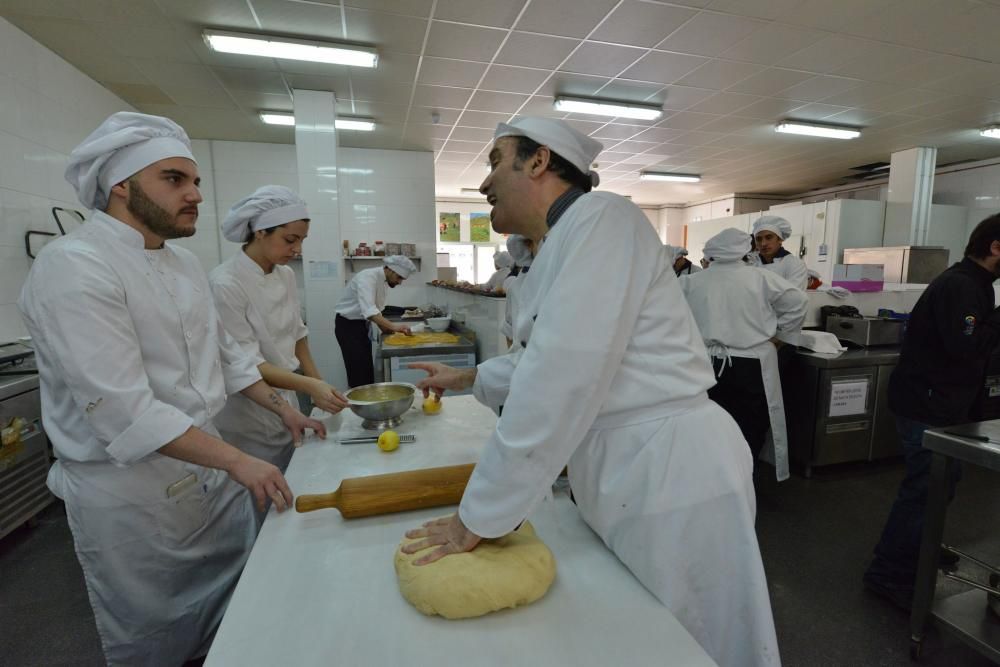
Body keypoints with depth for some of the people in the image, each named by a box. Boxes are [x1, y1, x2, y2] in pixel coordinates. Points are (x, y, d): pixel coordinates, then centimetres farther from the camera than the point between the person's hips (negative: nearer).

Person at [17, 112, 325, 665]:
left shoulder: (186, 265, 6)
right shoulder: (73, 265, -21)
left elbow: (223, 353, 14)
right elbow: (122, 408, -27)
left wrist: (283, 408, 10)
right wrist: (238, 461, -26)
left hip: (209, 470, 8)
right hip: (130, 490, -7)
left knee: (238, 613, 23)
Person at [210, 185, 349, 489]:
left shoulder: (286, 275, 2)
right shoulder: (225, 283, -20)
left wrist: (317, 384, 5)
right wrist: (309, 385, -32)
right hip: (248, 418, -6)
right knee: (260, 507, 8)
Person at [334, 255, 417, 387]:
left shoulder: (381, 280, 6)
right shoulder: (368, 277, -24)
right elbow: (368, 310, -37)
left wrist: (384, 327, 1)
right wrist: (392, 326, -45)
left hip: (360, 325, 9)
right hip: (347, 325, -9)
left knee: (367, 370, 10)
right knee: (359, 371, -10)